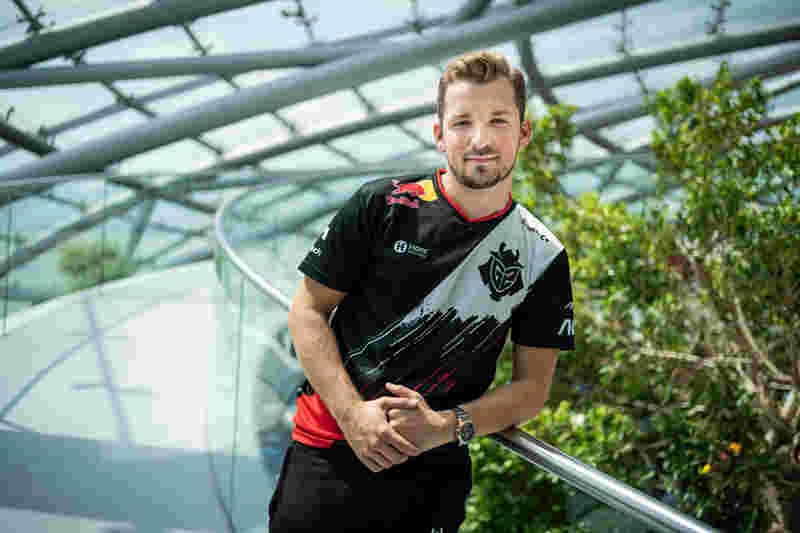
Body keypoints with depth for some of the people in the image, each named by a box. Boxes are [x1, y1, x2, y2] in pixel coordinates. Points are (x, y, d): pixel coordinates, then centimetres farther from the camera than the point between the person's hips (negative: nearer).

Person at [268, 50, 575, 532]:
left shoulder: (543, 257, 0)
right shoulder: (383, 206, -5)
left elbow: (532, 388, 2)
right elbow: (308, 311, -1)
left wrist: (446, 426, -14)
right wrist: (352, 412, -14)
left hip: (434, 474, 1)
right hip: (329, 454, -1)